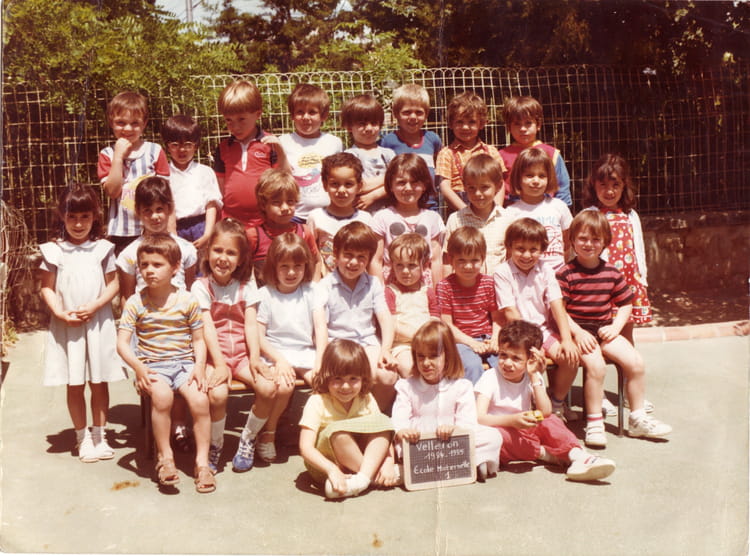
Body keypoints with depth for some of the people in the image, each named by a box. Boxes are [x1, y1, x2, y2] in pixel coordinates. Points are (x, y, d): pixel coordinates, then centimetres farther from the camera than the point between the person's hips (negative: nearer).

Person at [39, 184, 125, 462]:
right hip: (66, 326, 0)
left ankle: (99, 435, 22)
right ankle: (82, 437, 21)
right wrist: (61, 313, -13)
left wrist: (94, 306, -15)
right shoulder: (54, 251, 0)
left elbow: (113, 284, -1)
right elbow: (47, 288, 1)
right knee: (74, 384, 8)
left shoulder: (103, 249, 0)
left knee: (99, 382, 8)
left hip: (99, 324, 0)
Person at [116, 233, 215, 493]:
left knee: (200, 399, -25)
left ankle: (202, 461, -10)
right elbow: (122, 342, -4)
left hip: (184, 363, 1)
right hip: (152, 366, -1)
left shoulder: (187, 300, 2)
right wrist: (138, 367, -20)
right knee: (162, 394, -32)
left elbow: (199, 339, 6)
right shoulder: (135, 303, 0)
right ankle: (165, 457, -14)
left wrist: (199, 366, -11)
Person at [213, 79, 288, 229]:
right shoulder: (223, 148, 9)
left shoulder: (269, 143, 0)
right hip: (231, 221, 3)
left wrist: (280, 152, -15)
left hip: (264, 221, -2)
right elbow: (220, 187, 15)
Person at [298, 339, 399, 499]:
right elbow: (305, 448, -27)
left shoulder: (367, 400, -4)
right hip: (324, 465, -4)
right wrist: (332, 470, -43)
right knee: (338, 431, -33)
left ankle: (363, 477, -32)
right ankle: (373, 474, -19)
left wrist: (388, 464, -27)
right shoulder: (317, 402, -18)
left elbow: (384, 435, -6)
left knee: (382, 421, -17)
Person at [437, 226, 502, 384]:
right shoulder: (445, 286, -4)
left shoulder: (489, 283, 5)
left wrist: (495, 339, -12)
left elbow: (497, 318, 7)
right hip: (461, 341, -3)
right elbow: (447, 325, -6)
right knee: (472, 365, -31)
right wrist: (472, 343, -16)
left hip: (487, 339, 3)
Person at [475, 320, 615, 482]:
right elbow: (479, 417, -23)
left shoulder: (533, 378, 2)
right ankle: (546, 454, -23)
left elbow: (546, 412, -14)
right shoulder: (490, 378, -10)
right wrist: (512, 420, -38)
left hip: (527, 432, 4)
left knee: (550, 421, -20)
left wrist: (534, 376, -17)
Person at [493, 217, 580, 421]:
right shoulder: (502, 273, -8)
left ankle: (557, 403, 7)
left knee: (570, 356, -18)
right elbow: (510, 313, -13)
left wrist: (567, 340, -17)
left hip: (544, 329, 4)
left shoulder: (545, 271, 4)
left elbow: (557, 307, -5)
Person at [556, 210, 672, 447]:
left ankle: (638, 419, 8)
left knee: (636, 362, -9)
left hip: (604, 329, 5)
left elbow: (626, 304, 13)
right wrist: (578, 332, -22)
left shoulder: (612, 273, 8)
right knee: (596, 365, -28)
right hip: (577, 332, -5)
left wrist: (616, 327, -4)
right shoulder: (566, 274, -8)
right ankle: (594, 423, -15)